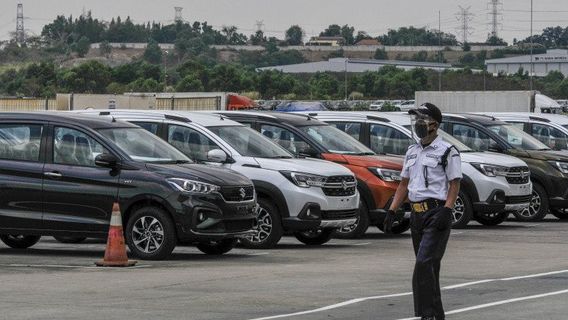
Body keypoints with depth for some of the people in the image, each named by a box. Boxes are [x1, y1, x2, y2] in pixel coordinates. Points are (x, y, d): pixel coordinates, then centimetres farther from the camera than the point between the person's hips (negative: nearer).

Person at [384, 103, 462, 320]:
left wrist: (446, 211, -21)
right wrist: (392, 211, 11)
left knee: (424, 263, -18)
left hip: (436, 211, -8)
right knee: (429, 267, 10)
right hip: (416, 214, 8)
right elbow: (404, 184, 19)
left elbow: (454, 185, -9)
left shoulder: (447, 152, -5)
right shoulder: (412, 152, 17)